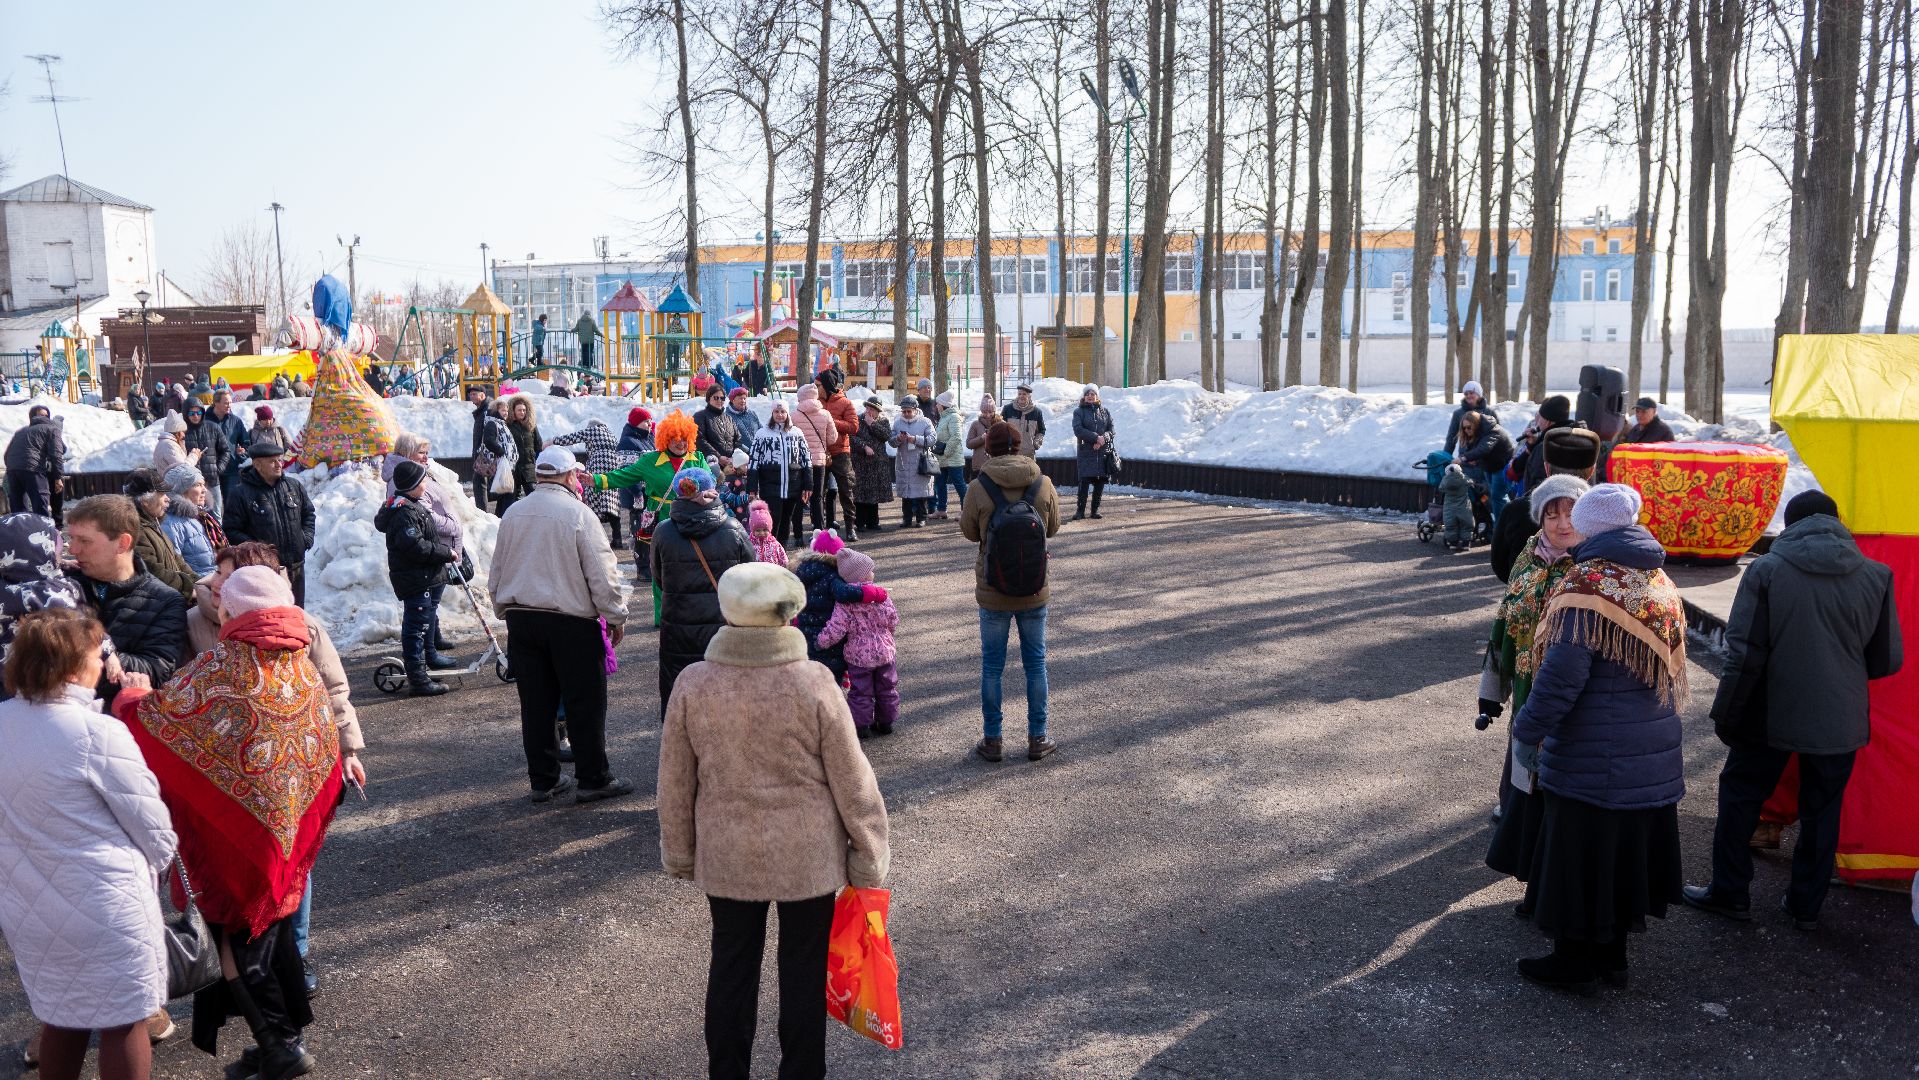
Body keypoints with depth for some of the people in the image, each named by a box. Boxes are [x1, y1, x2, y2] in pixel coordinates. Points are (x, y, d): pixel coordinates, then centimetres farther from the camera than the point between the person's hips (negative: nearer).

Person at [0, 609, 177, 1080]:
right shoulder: (99, 733, -21)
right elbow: (154, 829, -12)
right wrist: (157, 864, 8)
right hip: (104, 908, -6)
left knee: (60, 1017, 24)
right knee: (125, 1022, 10)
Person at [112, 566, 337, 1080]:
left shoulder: (222, 664, -16)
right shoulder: (304, 667, 2)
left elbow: (151, 715, -10)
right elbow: (327, 753, 8)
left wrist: (130, 696, 11)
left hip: (236, 830, -6)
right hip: (292, 826, 6)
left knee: (238, 932, 7)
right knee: (274, 925, 20)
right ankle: (288, 1032, 29)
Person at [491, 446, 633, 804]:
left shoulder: (512, 514, 8)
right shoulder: (578, 513, -11)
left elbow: (497, 573, 16)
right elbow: (601, 574, -12)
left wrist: (506, 611, 28)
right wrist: (616, 617, -2)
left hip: (520, 620, 6)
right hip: (571, 622, -6)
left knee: (536, 703, 11)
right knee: (584, 703, 3)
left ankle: (543, 780, 18)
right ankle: (593, 779, 9)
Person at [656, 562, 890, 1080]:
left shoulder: (693, 685, -11)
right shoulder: (814, 684, -17)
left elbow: (675, 781, -1)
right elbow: (851, 779, -10)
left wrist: (679, 852, 14)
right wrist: (870, 854, 2)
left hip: (726, 856, 2)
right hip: (808, 856, -2)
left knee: (731, 967, 18)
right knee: (803, 971, 14)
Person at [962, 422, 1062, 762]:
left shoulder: (978, 489, -15)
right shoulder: (1044, 486, -9)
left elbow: (969, 532, -1)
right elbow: (1053, 528, 5)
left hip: (992, 593, -1)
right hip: (1034, 592, 2)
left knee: (992, 665, 11)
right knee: (1035, 663, 14)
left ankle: (992, 740, 19)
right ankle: (1037, 738, 22)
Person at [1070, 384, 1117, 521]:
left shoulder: (1104, 411, 14)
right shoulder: (1079, 411, 5)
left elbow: (1111, 429, 8)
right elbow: (1078, 430, -8)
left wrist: (1103, 438, -12)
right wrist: (1096, 437, -16)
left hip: (1103, 452, 3)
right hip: (1086, 452, -3)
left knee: (1100, 483, 3)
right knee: (1084, 481, -11)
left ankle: (1095, 510, 12)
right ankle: (1080, 510, -5)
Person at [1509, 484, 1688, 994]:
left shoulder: (1587, 587, -20)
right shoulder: (1660, 583, 6)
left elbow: (1560, 678, -22)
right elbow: (1666, 667, 15)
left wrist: (1527, 729, -11)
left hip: (1592, 761, -8)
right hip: (1652, 759, 8)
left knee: (1580, 857, 6)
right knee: (1623, 853, 18)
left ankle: (1575, 963, 18)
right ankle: (1612, 955, 31)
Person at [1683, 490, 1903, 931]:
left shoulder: (1766, 570, -11)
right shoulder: (1875, 576, -4)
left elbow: (1744, 653, -12)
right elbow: (1889, 660, 2)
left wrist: (1727, 715, -2)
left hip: (1772, 715, -2)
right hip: (1839, 721, 2)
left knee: (1740, 796, 14)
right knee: (1822, 811, 16)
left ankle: (1729, 893, 22)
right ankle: (1806, 905, 26)